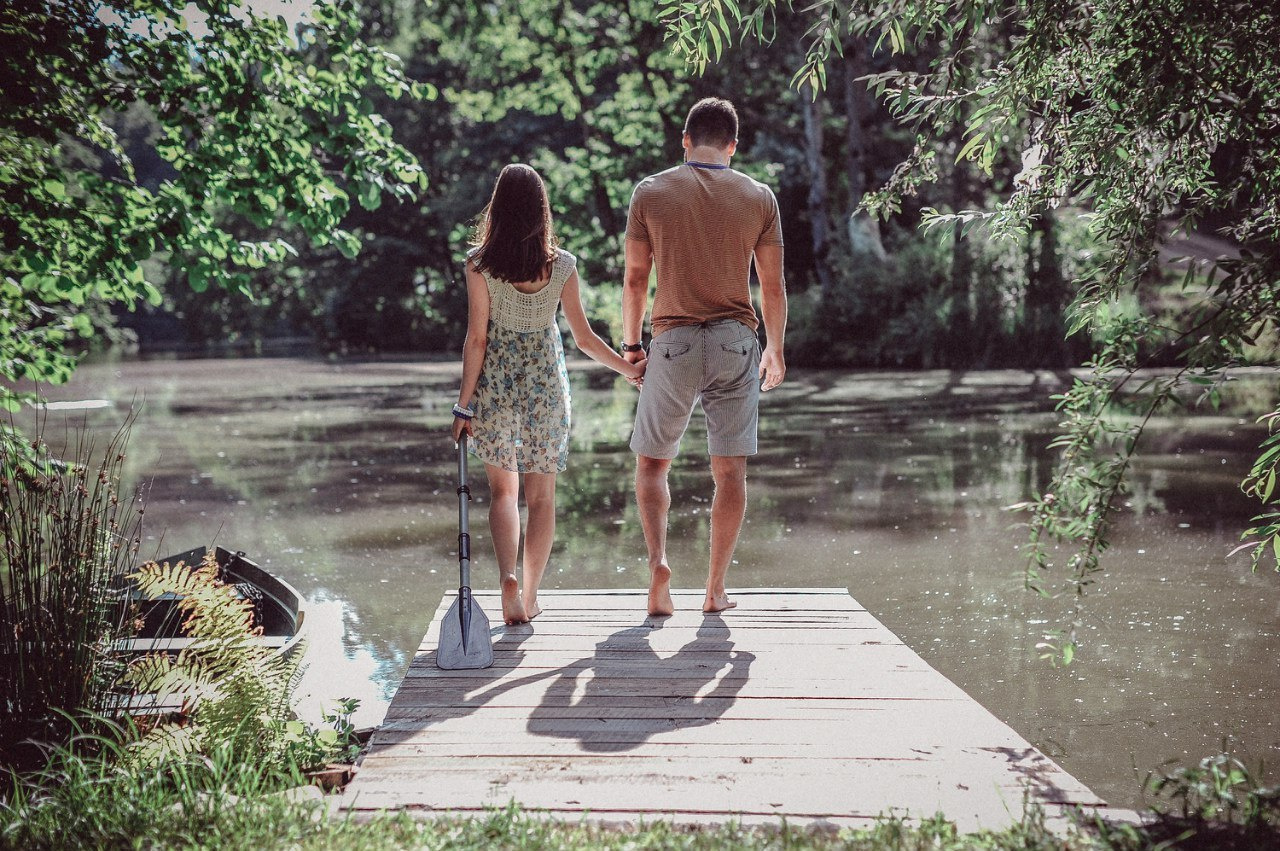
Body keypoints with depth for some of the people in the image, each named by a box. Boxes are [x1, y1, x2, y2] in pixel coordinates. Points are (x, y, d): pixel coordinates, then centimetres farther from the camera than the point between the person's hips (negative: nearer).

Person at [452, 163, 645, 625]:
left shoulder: (480, 263, -8)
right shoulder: (562, 265, -4)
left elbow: (476, 339, -9)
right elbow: (584, 337, 0)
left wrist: (464, 404, -3)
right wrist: (629, 369, 15)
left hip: (496, 383, -1)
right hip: (546, 381, 1)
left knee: (503, 488, 11)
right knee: (541, 494, 11)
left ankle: (508, 577, -10)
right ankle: (530, 595, 17)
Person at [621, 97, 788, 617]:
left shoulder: (650, 192, 1)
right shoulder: (759, 197, 4)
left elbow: (635, 278, 4)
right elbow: (773, 286, 6)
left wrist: (630, 344, 14)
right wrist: (775, 349, 18)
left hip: (674, 341, -1)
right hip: (737, 341, 1)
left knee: (652, 462, 12)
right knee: (730, 470, 7)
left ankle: (657, 560, -9)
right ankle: (716, 589, 10)